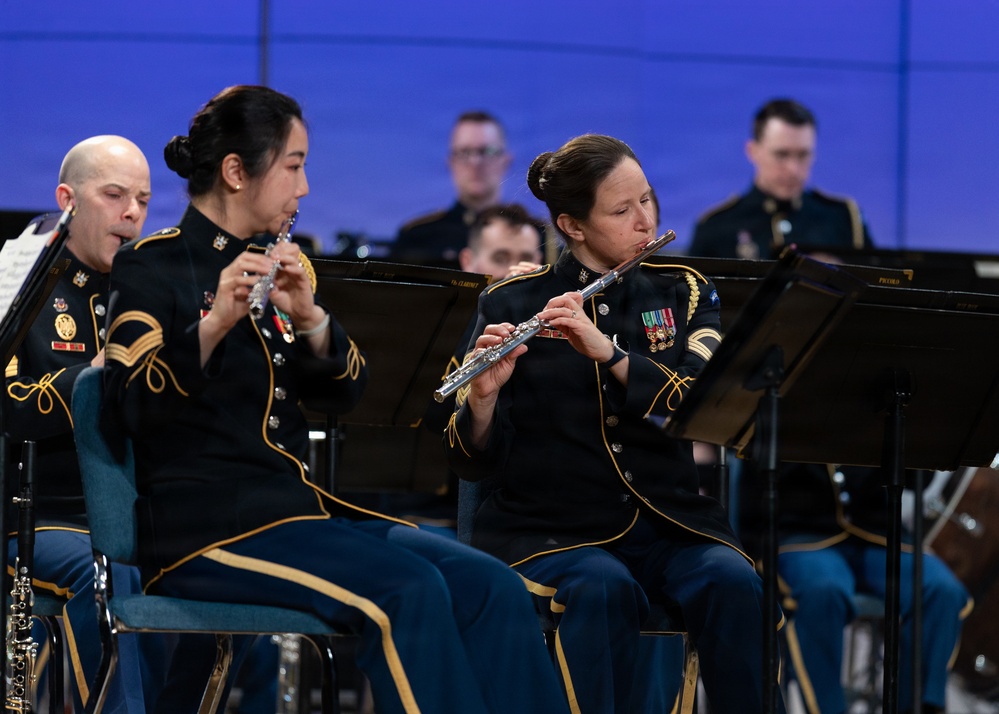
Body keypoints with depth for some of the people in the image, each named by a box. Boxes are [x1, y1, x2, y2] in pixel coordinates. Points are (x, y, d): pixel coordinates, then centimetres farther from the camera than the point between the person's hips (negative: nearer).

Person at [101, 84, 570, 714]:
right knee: (409, 589, -31)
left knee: (493, 589, -17)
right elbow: (129, 408, -16)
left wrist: (310, 319, -13)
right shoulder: (153, 269, -2)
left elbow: (343, 392, 7)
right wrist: (216, 321, -30)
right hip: (206, 523, -7)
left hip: (300, 506, 7)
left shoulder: (276, 266, 18)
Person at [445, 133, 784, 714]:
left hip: (671, 523, 2)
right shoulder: (511, 305, 4)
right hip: (552, 528, -2)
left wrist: (607, 351, -22)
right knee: (604, 589, -35)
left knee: (733, 582, -29)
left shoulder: (683, 293, 10)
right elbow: (475, 463, 0)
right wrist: (482, 396, -22)